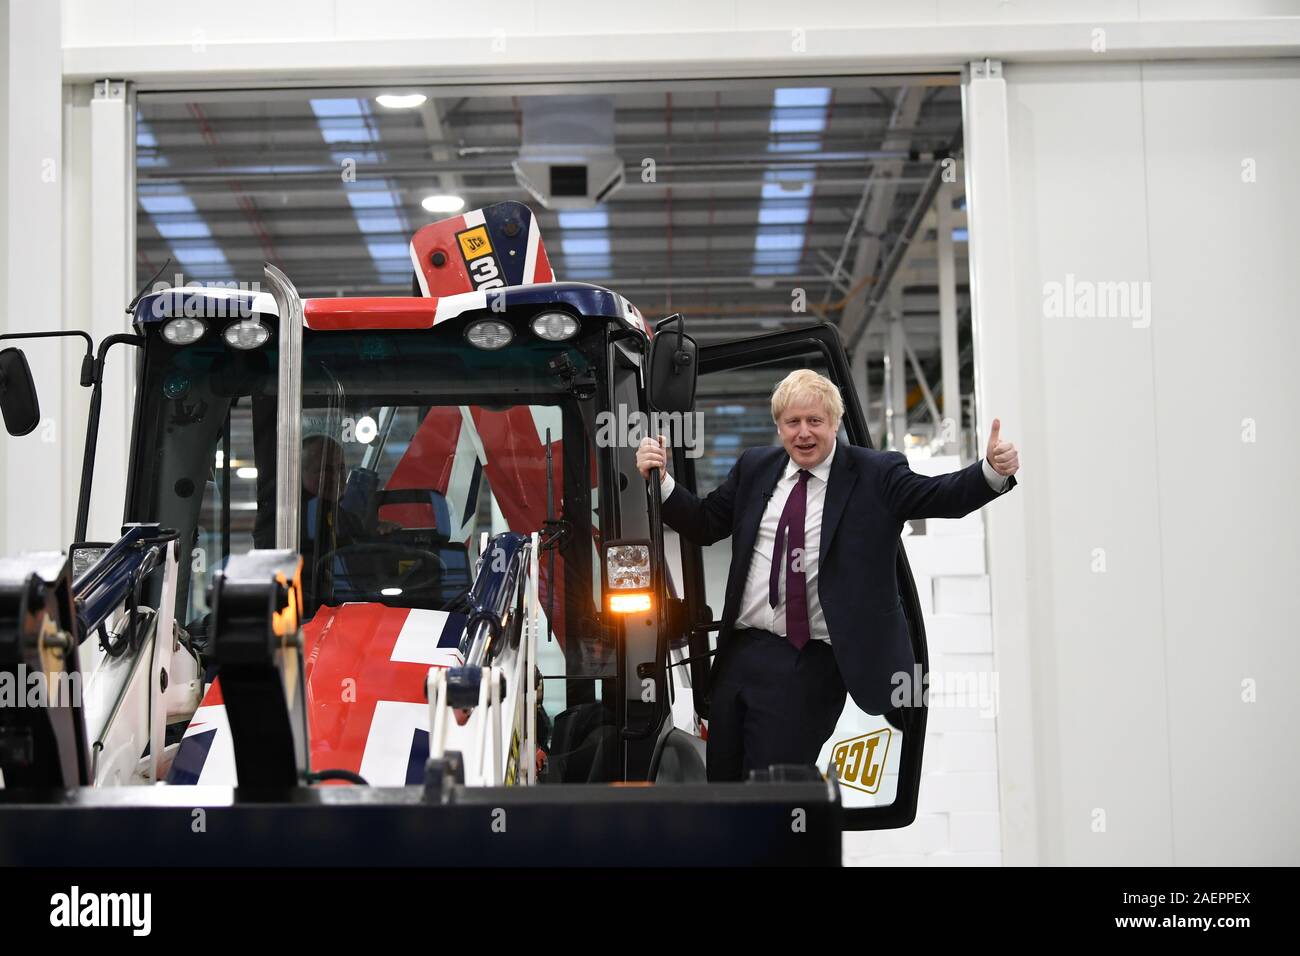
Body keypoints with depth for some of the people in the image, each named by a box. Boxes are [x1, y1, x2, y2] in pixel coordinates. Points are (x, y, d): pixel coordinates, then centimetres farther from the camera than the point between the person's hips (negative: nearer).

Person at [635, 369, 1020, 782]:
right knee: (721, 783, 15)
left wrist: (993, 471, -30)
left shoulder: (875, 474, -2)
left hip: (809, 666, -5)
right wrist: (661, 479, 2)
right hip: (740, 652, 6)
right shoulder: (754, 467, 11)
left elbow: (942, 497, -12)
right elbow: (703, 524, 16)